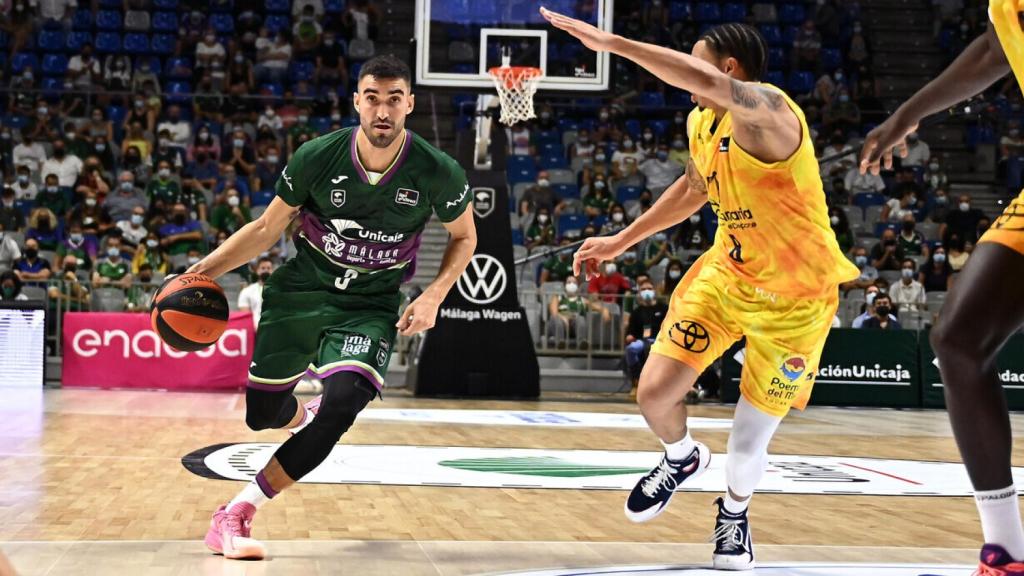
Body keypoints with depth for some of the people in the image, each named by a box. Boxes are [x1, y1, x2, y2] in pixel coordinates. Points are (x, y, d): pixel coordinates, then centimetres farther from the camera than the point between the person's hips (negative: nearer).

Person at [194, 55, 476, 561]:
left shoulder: (438, 173, -16)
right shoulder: (317, 157, -15)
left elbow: (464, 237, 3)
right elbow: (267, 228, -1)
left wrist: (433, 296, -13)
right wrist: (200, 272, -10)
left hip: (370, 306, -1)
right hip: (301, 290, 2)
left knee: (342, 405, -27)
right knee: (262, 412, 8)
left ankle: (236, 514, -17)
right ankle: (303, 417, 49)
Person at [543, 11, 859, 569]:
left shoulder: (767, 111, -26)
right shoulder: (700, 123, 1)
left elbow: (704, 81, -47)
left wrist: (611, 41, -44)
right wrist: (621, 241, 23)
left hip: (795, 298, -6)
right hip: (726, 274, 7)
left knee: (748, 444, 1)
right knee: (654, 393, -3)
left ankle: (734, 512, 34)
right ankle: (682, 458, 32)